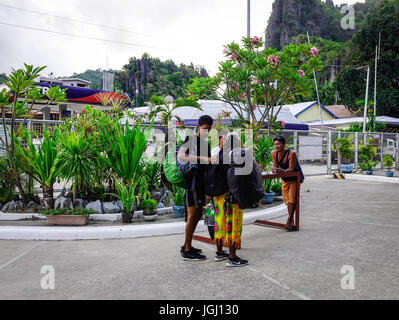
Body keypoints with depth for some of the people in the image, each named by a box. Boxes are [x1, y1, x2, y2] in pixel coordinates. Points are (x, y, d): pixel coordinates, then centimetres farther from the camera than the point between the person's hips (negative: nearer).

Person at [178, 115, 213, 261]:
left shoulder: (206, 143, 19)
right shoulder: (190, 139, -5)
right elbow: (180, 156, -21)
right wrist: (201, 158, -28)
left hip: (201, 181, 9)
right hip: (192, 180, -9)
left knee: (197, 215, 13)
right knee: (192, 215, -8)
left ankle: (186, 246, 24)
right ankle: (187, 251, -2)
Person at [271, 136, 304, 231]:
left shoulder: (291, 153, -27)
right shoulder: (274, 153, -11)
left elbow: (291, 169, -28)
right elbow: (275, 166, -5)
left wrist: (283, 171, -46)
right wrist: (275, 169, -28)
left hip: (295, 178, -5)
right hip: (285, 179, 6)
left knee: (292, 198, -16)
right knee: (286, 198, 6)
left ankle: (289, 221, -13)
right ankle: (291, 220, 18)